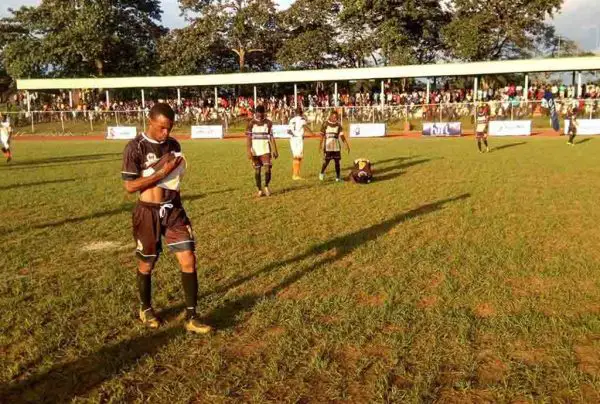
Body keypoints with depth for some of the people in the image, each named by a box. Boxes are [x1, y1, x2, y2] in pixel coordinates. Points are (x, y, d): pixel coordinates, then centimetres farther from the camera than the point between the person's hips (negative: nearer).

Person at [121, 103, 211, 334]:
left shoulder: (174, 145, 5)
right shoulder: (135, 148, -12)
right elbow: (130, 186, -16)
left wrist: (178, 208, 14)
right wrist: (161, 172, -21)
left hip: (173, 210, 4)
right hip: (148, 213, -4)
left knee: (189, 261, -4)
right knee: (146, 265, 12)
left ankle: (191, 317, 5)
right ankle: (145, 309, 37)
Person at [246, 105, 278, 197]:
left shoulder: (268, 123, 4)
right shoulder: (251, 123, -1)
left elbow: (271, 137, 5)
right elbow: (248, 138, -5)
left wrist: (275, 150, 0)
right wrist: (249, 151, -14)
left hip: (265, 149, 1)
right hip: (255, 149, 0)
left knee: (267, 168, -12)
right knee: (257, 170, 4)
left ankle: (266, 186, 7)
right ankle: (260, 190, 13)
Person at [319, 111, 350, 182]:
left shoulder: (338, 125, 6)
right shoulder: (326, 124, -1)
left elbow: (342, 136, 6)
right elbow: (322, 135, 1)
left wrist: (347, 145, 2)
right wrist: (320, 144, -5)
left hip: (336, 146, 3)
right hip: (328, 146, -3)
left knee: (337, 161, 3)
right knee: (327, 161, -3)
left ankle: (338, 176, 11)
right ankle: (322, 173, 20)